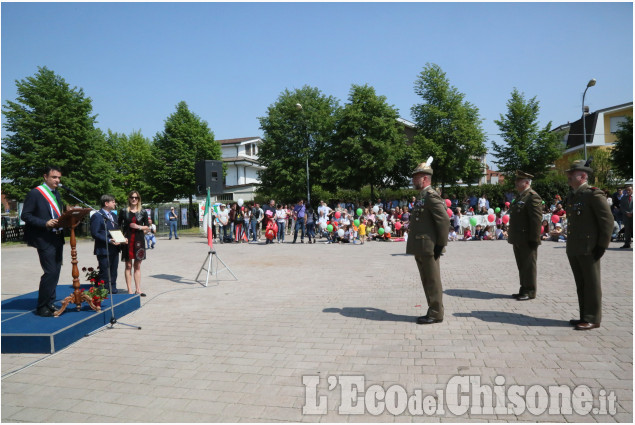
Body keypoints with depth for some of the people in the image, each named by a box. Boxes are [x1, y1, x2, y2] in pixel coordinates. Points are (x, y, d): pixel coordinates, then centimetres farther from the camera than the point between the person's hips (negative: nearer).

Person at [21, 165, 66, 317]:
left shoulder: (56, 194, 17)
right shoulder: (35, 193, -7)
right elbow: (25, 215, -10)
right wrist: (45, 223, -20)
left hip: (58, 238, 8)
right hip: (44, 240, -8)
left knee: (55, 272, 11)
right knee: (50, 272, -10)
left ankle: (50, 303, 22)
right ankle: (41, 306, 3)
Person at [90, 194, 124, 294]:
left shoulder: (112, 215, 18)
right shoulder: (97, 216, -9)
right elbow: (94, 233, -15)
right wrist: (109, 240, -23)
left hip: (114, 250, 8)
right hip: (104, 251, -8)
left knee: (113, 274, 14)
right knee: (104, 275, -3)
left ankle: (113, 292, 23)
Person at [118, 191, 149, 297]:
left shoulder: (143, 212, 6)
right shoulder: (124, 211, 4)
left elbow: (147, 226, 10)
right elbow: (119, 225, 7)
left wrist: (139, 227, -8)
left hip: (139, 240, 2)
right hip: (127, 240, -1)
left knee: (137, 266, 8)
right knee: (128, 266, 1)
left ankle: (138, 290, 14)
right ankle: (130, 290, 6)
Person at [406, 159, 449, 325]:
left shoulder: (431, 196, -14)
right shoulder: (423, 196, 17)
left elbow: (444, 220, -20)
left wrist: (440, 244, -17)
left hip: (429, 248, -10)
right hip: (421, 248, 10)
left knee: (432, 282, -1)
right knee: (428, 282, 15)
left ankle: (436, 314, 9)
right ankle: (433, 312, 24)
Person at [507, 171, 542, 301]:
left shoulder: (533, 197, -13)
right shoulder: (520, 197, 17)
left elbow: (537, 220, -18)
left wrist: (534, 239, -21)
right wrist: (512, 236, 19)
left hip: (527, 240, -9)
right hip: (518, 240, 9)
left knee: (529, 266, 0)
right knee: (522, 266, 15)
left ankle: (530, 292, 9)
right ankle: (524, 290, 24)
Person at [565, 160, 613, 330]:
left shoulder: (593, 194, -10)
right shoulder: (571, 196, 15)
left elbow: (608, 220, -13)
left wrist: (602, 245, -14)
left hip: (588, 249, -8)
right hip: (573, 249, 8)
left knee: (591, 284, 0)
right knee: (581, 284, 14)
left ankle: (593, 319, 8)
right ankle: (585, 316, 24)